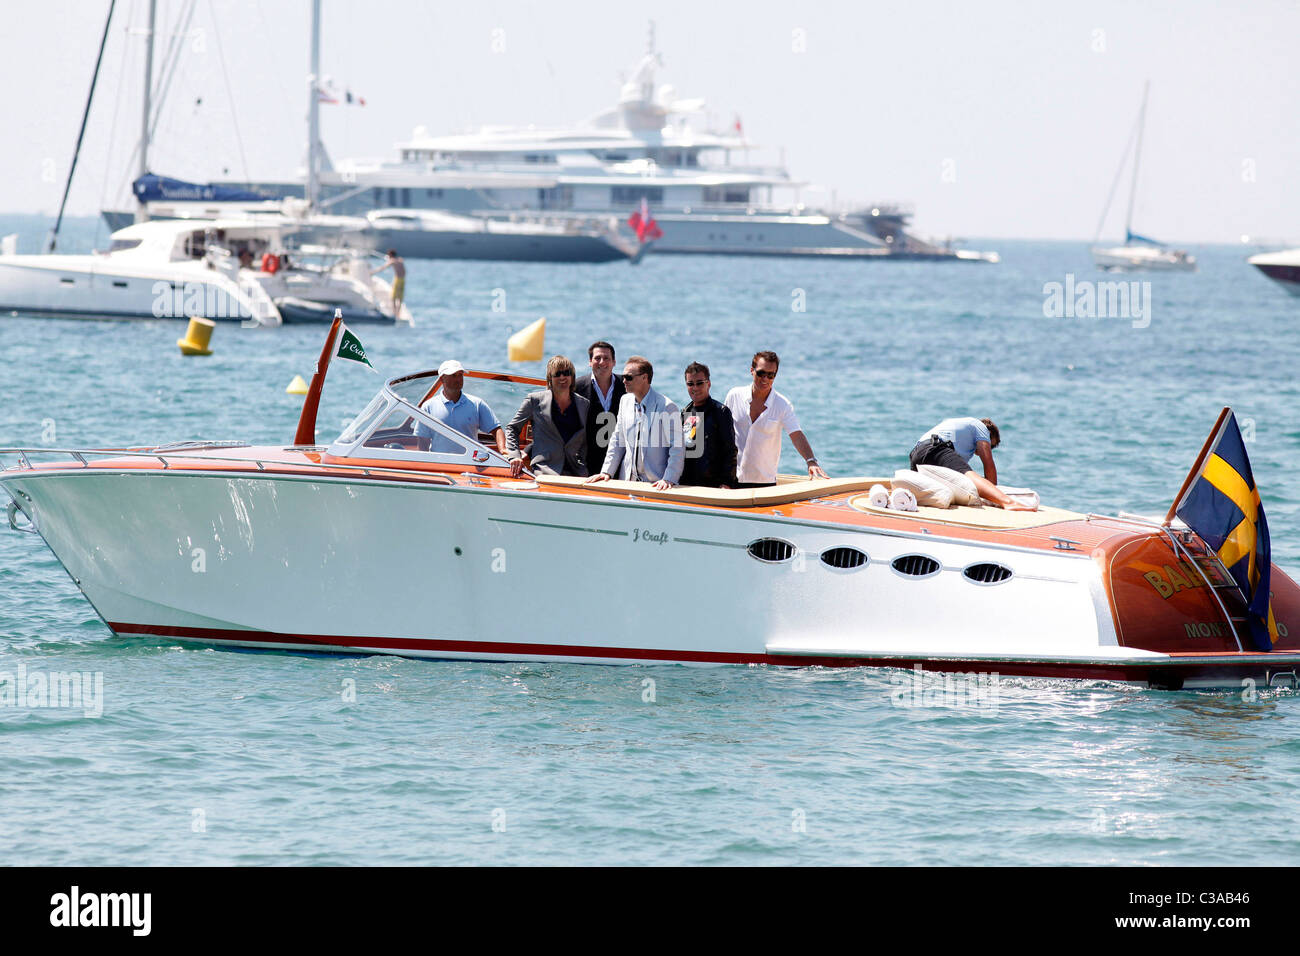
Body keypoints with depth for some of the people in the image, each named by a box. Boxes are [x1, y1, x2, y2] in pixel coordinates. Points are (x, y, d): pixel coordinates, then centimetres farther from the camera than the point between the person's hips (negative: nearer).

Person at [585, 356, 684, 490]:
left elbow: (677, 449, -8)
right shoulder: (625, 401, 12)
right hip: (628, 482, 5)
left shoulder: (667, 407, -7)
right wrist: (606, 472, 10)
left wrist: (668, 480, -17)